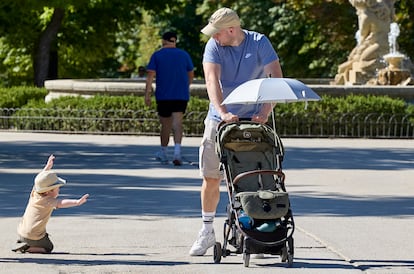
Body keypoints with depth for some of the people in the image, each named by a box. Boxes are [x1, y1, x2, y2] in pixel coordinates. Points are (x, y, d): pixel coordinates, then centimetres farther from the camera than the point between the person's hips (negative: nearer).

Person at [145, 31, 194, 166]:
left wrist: (147, 94, -8)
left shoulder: (157, 55, 1)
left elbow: (150, 75, -6)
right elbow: (191, 75, 15)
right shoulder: (184, 54, 8)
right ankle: (177, 151, -26)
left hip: (163, 95, -1)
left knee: (165, 124, 10)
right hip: (181, 95, 1)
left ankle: (163, 152, 24)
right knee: (177, 122, -8)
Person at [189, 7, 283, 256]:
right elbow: (212, 81, -20)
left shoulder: (259, 43, -8)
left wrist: (265, 112, -28)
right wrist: (223, 112, -36)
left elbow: (277, 79, -15)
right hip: (220, 120, 1)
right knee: (211, 177, 2)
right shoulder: (214, 46, -6)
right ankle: (207, 231, 15)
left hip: (252, 121, -1)